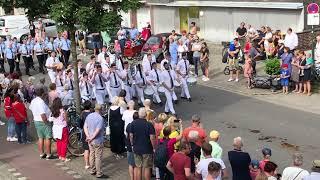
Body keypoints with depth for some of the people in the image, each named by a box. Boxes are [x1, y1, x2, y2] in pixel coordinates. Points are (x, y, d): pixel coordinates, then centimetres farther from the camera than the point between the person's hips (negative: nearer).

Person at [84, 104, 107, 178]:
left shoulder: (89, 116, 1)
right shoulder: (100, 118, -20)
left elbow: (85, 127, -1)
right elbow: (97, 131, -24)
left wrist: (88, 136, -8)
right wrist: (91, 138, -14)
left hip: (90, 141, 7)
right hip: (98, 141, -7)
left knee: (92, 155, 18)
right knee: (98, 157, 1)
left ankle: (92, 170, 29)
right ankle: (99, 173, 6)